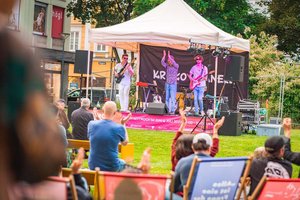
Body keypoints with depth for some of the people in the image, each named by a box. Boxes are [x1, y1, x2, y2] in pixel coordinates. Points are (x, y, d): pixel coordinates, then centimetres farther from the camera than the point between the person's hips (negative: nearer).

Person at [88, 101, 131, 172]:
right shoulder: (119, 128, -17)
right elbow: (125, 143, 5)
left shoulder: (91, 124, -12)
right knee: (123, 163, 32)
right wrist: (123, 124, 10)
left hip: (93, 167, 2)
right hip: (112, 168, -2)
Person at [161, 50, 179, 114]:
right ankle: (168, 110, 10)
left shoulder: (176, 66, -2)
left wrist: (169, 56, -26)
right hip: (167, 84, 5)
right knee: (167, 98, 5)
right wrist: (164, 56, -18)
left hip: (173, 84, -5)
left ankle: (173, 110, -7)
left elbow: (173, 63, -22)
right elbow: (162, 62, -6)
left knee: (173, 98, -8)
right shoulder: (167, 66, 9)